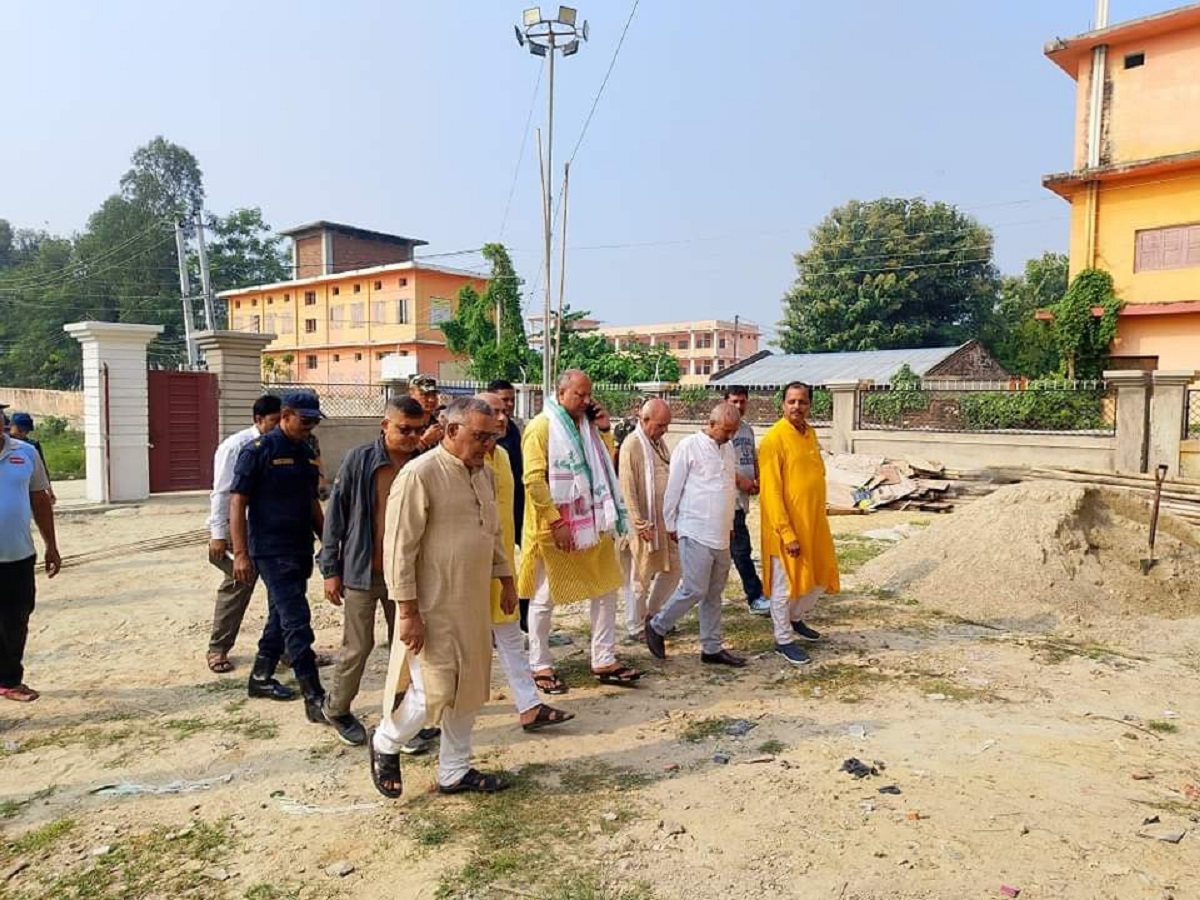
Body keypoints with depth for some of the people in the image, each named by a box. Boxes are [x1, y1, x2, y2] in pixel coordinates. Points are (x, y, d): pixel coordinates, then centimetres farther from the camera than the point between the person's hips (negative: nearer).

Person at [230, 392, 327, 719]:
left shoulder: (306, 453, 11)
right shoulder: (258, 450, -11)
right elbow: (237, 503, -12)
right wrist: (240, 553, -18)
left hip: (300, 550, 8)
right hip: (271, 551, -8)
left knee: (282, 616, 17)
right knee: (297, 621, -9)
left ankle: (260, 678, 34)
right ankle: (314, 699, -5)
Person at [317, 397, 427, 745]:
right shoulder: (359, 460, -9)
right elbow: (335, 515, -4)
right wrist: (330, 569, -5)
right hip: (363, 572, -3)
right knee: (358, 647, 7)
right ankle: (337, 709, 29)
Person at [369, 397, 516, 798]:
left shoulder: (483, 472, 8)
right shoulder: (420, 474, -17)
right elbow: (399, 547, -18)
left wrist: (506, 580, 19)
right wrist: (408, 611, -19)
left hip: (474, 603, 8)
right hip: (434, 607, -8)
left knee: (469, 689, 14)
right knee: (434, 692, -4)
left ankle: (455, 771, 30)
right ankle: (385, 743, 25)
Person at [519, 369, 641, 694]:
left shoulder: (585, 425, 12)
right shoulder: (541, 427, -12)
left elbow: (605, 468, 17)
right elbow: (534, 480, -19)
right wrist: (556, 522, -22)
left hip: (591, 524, 8)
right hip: (554, 528, -8)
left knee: (606, 589, 10)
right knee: (545, 599, 5)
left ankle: (604, 661, 20)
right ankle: (540, 666, 18)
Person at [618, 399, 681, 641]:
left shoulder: (660, 443, 9)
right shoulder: (631, 445, -15)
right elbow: (628, 489, -17)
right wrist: (640, 524, -18)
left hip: (666, 521, 8)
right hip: (645, 524, -8)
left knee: (672, 569, 14)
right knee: (641, 577, 4)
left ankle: (652, 614, 31)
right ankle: (636, 627, 18)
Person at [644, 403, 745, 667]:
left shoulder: (729, 449, 11)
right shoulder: (689, 446, -10)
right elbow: (673, 489, -7)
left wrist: (729, 525, 16)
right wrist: (670, 525, -4)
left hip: (721, 535, 7)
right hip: (696, 532, -7)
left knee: (714, 593, 12)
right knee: (695, 590, -5)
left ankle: (712, 648, 21)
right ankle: (657, 626, 16)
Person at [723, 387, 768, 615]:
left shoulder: (748, 428, 16)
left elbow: (753, 457, 23)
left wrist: (757, 479, 5)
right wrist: (740, 480, -16)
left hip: (742, 498, 8)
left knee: (726, 548, 15)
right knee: (742, 549, -6)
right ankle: (755, 598, -1)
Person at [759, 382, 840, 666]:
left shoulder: (810, 433, 7)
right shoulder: (774, 439, -17)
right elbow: (771, 491, -19)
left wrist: (819, 516, 17)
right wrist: (787, 533, -21)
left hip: (814, 521, 8)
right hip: (786, 525, -8)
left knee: (820, 577, 18)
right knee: (784, 584, 5)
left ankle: (796, 619, 41)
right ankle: (783, 639, 21)